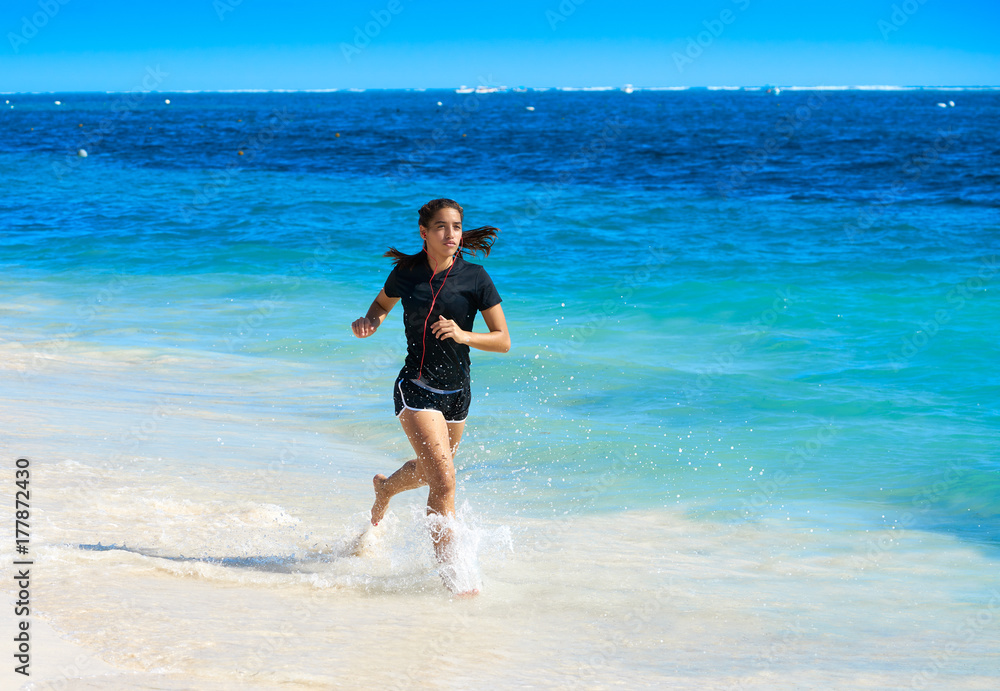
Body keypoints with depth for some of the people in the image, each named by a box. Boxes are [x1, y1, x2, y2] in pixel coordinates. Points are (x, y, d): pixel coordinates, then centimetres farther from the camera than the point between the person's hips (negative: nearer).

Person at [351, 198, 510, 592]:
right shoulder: (406, 273, -3)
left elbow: (503, 341, -7)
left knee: (429, 470, 26)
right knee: (444, 479, -18)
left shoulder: (475, 278, -7)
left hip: (456, 393, 3)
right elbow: (382, 305, 18)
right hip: (415, 388, -3)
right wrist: (368, 322, -4)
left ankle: (386, 487, 60)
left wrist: (462, 335, -23)